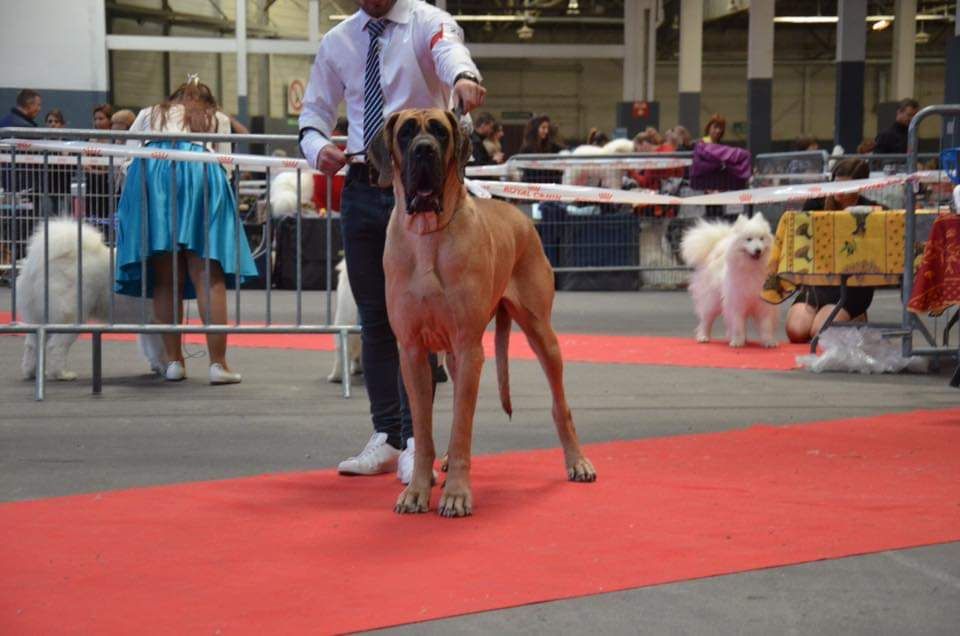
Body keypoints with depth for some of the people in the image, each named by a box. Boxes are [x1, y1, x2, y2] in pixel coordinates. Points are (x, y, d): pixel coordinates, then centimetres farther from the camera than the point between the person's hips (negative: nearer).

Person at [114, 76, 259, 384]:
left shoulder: (150, 114, 32)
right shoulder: (216, 119, 29)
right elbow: (224, 162, 22)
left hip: (150, 174, 1)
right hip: (201, 174, -1)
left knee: (165, 278, 5)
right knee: (208, 275, -6)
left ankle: (173, 360, 2)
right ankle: (218, 362, -12)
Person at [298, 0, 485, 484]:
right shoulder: (336, 42, 10)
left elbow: (449, 48, -28)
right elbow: (315, 110, 17)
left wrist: (463, 77, -53)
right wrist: (317, 147, -6)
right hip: (361, 186, 5)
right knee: (373, 317, 7)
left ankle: (413, 440, -6)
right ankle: (385, 437, 14)